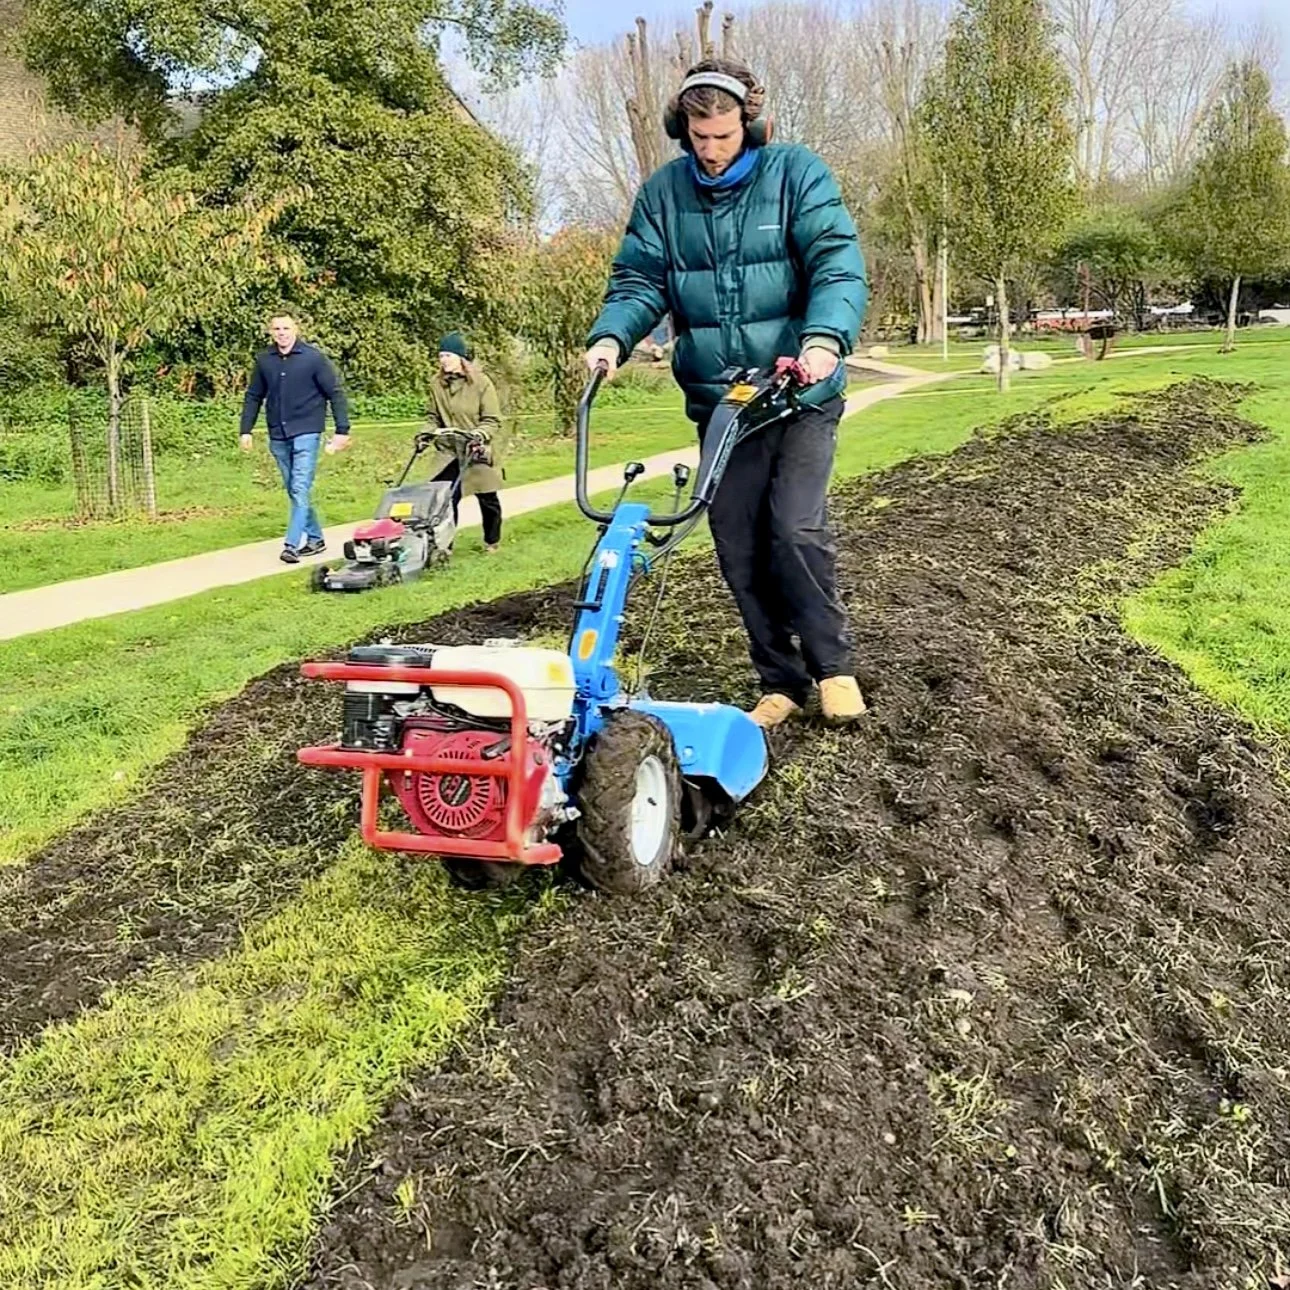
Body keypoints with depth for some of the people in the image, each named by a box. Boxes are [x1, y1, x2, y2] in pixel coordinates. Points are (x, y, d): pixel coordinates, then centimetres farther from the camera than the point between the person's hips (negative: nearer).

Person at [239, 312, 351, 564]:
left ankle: (292, 544, -13)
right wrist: (246, 430, 8)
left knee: (300, 490, -12)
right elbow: (253, 397, 13)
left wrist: (342, 430, -9)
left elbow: (335, 394, -4)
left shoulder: (314, 358, -5)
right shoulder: (263, 361, 6)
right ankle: (315, 539, 23)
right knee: (294, 491, 11)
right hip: (278, 437, 5)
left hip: (306, 433, -5)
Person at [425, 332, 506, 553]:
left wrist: (478, 435, -29)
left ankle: (492, 541, 31)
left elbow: (492, 421, -12)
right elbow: (434, 418, 10)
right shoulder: (438, 385, 0)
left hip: (480, 451, -3)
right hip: (450, 452, 3)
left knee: (487, 499, 11)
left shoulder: (481, 383, -12)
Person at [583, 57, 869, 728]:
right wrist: (611, 336, -19)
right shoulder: (663, 191, 5)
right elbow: (639, 281, 2)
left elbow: (839, 266, -15)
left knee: (796, 527, -15)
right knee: (738, 546, 5)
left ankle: (832, 665, 8)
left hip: (801, 392, -4)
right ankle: (781, 680, 20)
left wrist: (825, 339, -34)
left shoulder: (797, 173, -5)